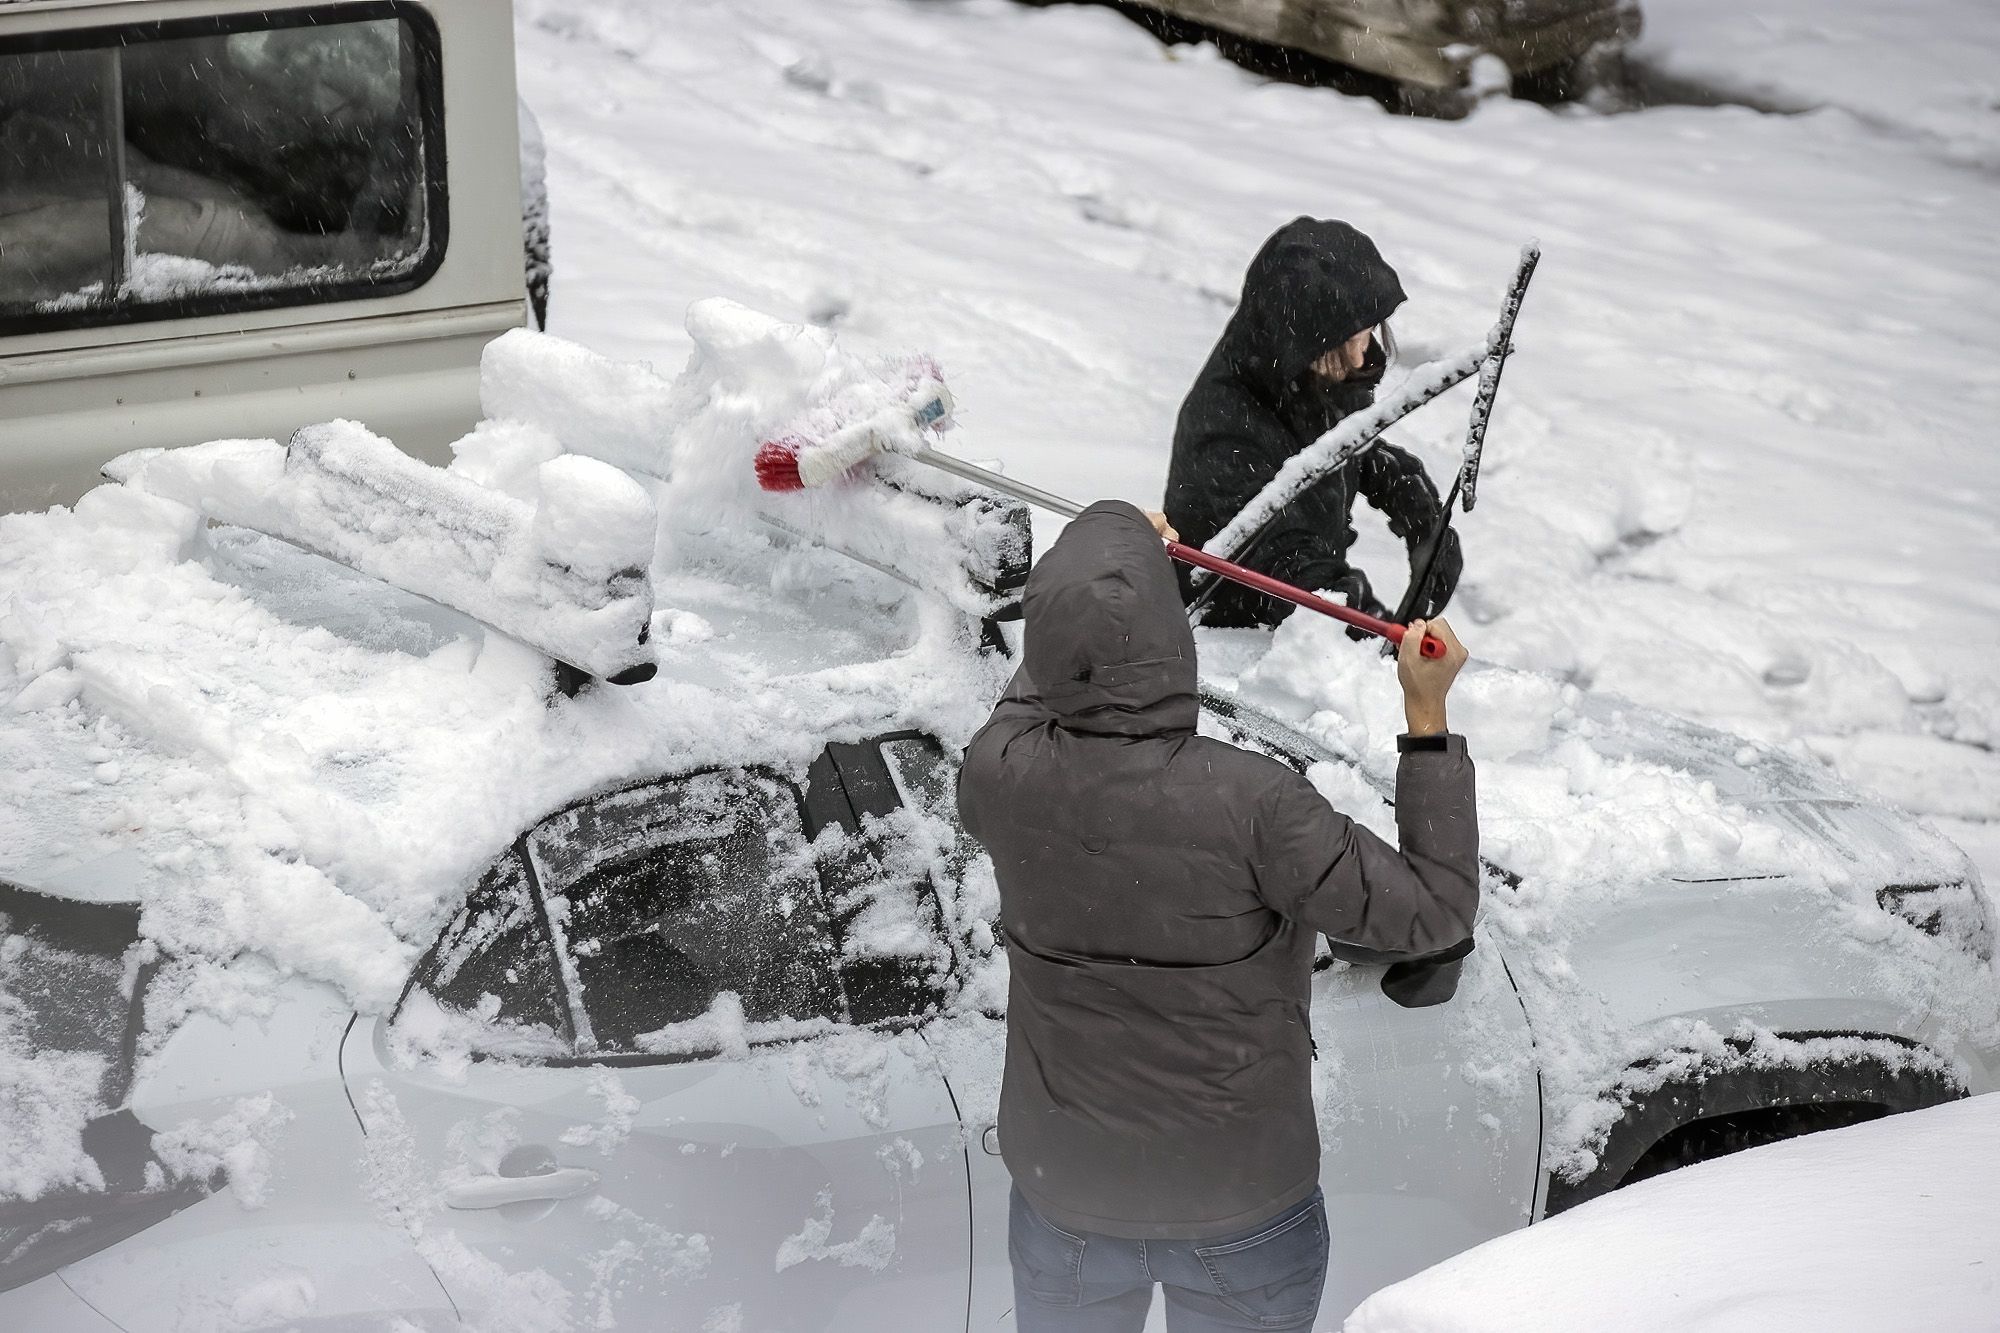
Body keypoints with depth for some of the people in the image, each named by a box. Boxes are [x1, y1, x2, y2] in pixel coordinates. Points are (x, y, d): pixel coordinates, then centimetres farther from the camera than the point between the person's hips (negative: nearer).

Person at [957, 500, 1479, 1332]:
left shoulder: (1000, 774, -15)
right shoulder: (1250, 805, -26)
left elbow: (1027, 696, 11)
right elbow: (1434, 913, -17)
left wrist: (1091, 576, 22)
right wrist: (1428, 718, -13)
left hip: (1066, 1195, 3)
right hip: (1247, 1211, -3)